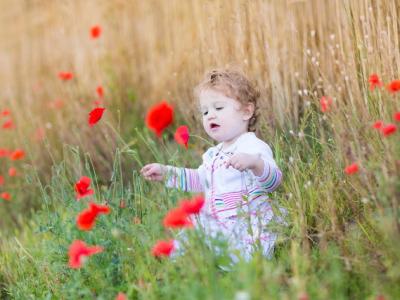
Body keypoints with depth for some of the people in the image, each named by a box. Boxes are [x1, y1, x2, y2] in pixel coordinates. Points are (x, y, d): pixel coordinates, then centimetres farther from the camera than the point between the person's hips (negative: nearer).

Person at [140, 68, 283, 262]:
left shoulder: (253, 147, -11)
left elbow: (273, 180, -27)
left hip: (248, 234, -9)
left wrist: (255, 163, -47)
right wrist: (166, 173, 29)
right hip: (220, 227, 9)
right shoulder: (214, 154, 19)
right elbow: (200, 180, 37)